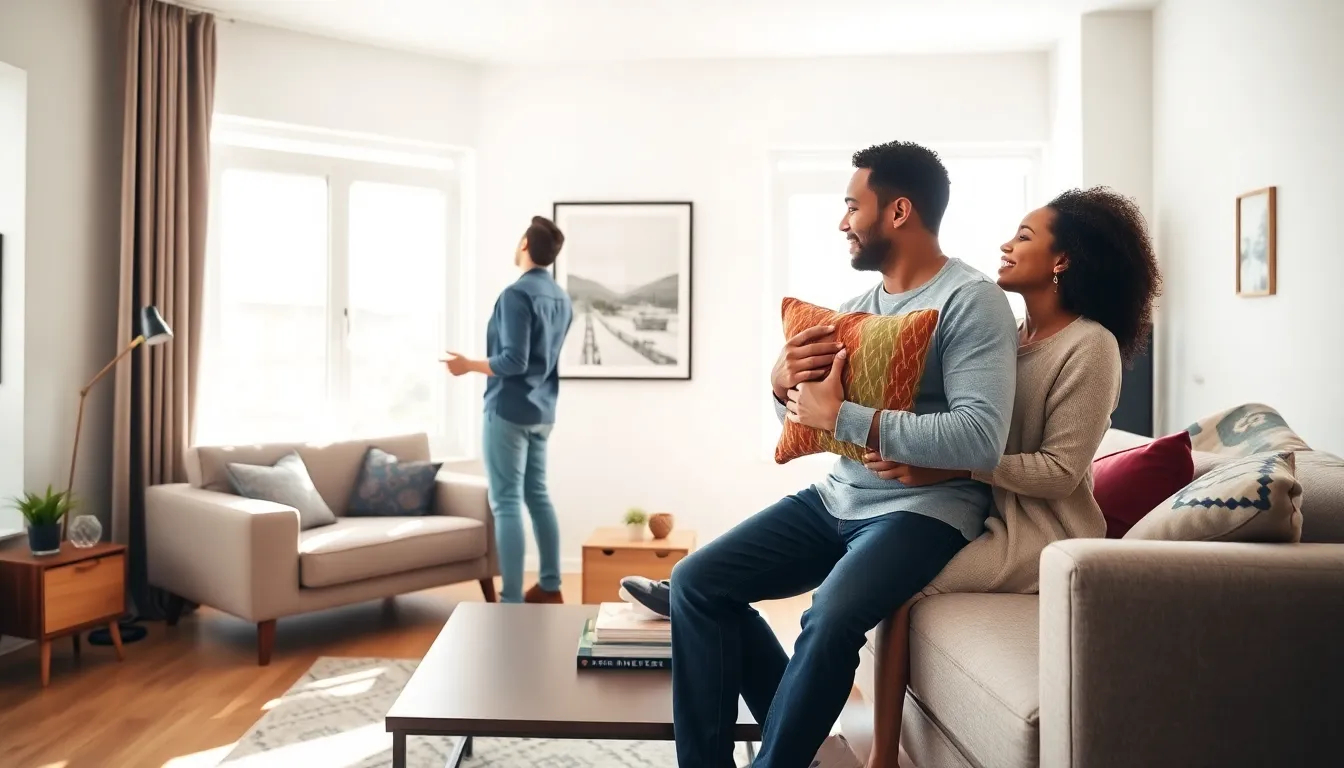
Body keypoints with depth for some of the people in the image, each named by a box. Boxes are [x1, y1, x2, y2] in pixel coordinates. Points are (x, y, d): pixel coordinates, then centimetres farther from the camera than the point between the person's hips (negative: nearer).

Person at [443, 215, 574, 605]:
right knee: (537, 494, 16)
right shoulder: (562, 299, 11)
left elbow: (514, 361, -21)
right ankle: (549, 586, 23)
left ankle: (511, 603, -4)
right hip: (542, 411, 9)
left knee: (507, 502, -6)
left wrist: (469, 365, -7)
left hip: (509, 410, -8)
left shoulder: (517, 294, -15)